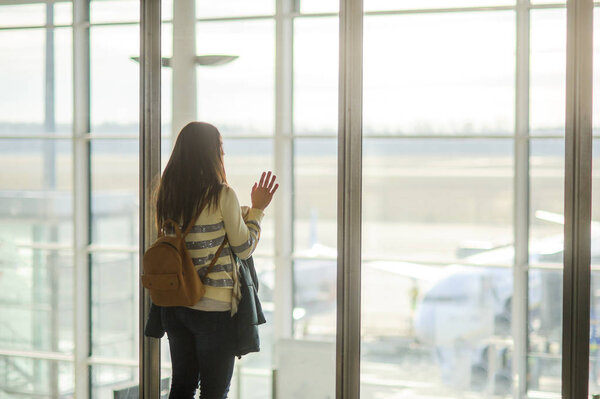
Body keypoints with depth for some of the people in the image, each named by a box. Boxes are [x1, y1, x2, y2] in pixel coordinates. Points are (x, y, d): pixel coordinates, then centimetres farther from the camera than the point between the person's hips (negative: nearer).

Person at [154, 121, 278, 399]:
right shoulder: (222, 194, -14)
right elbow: (243, 249, -7)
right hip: (213, 307, -6)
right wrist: (257, 209, 5)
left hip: (173, 304, 6)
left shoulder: (166, 194, 3)